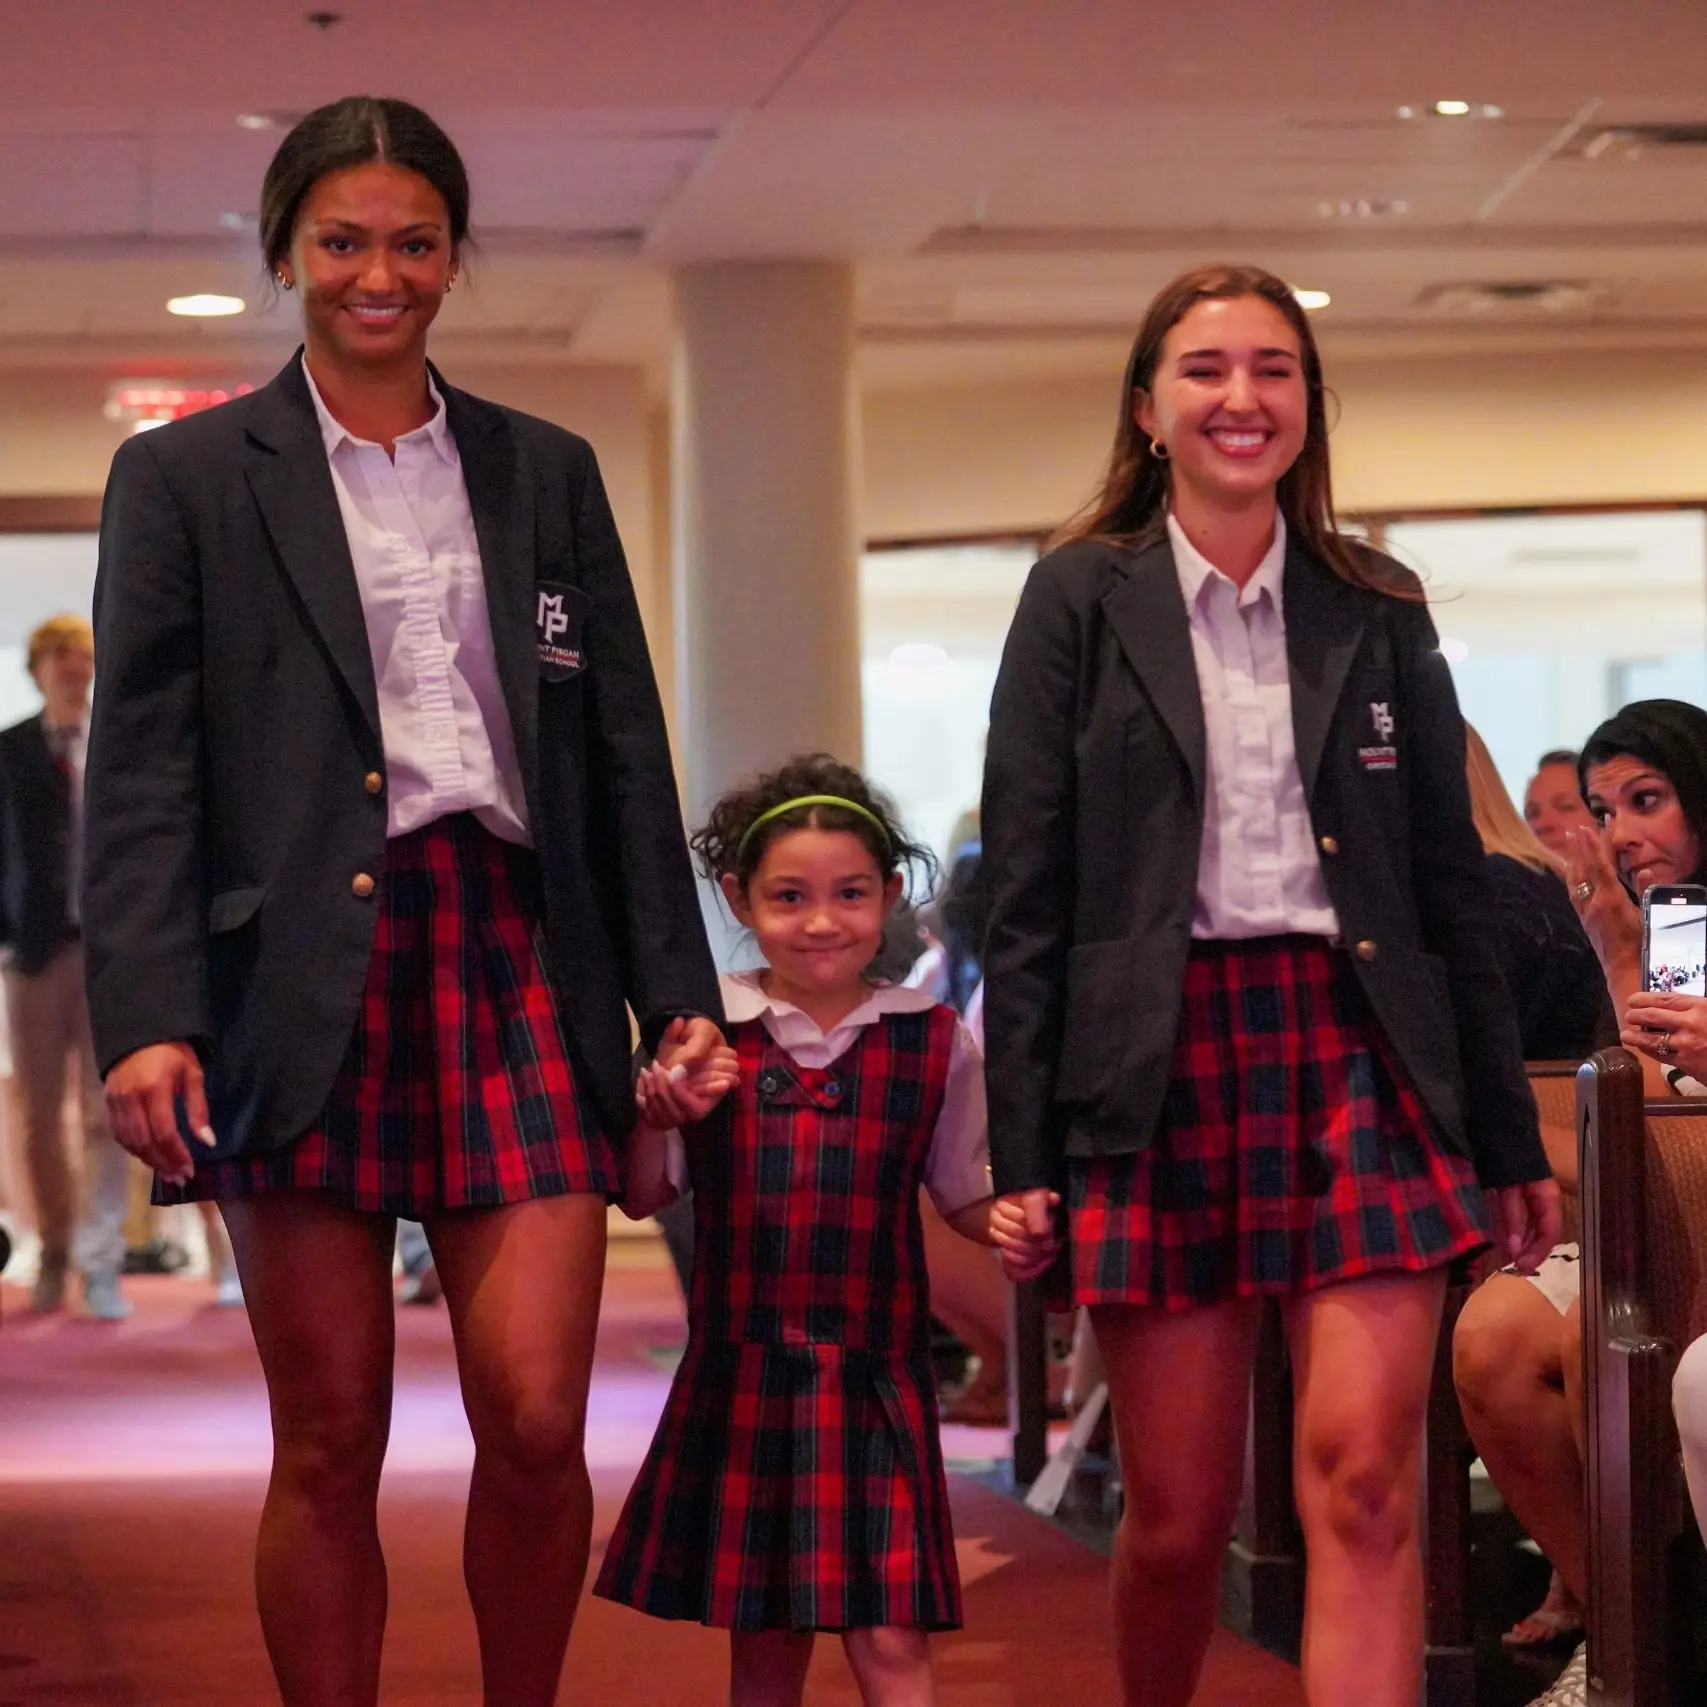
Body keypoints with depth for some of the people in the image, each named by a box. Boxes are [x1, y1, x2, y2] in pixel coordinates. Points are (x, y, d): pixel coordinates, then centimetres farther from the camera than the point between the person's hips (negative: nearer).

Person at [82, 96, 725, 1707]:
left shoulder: (546, 473, 15)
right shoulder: (186, 479, 6)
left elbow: (625, 749, 15)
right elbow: (140, 769, -1)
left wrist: (679, 991, 8)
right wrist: (142, 1016, -12)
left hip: (512, 956, 2)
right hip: (304, 974, -2)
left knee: (537, 1427, -5)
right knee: (329, 1451, 2)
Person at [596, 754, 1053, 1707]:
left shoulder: (933, 1041, 0)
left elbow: (965, 1198, 8)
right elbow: (646, 1199, 4)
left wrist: (1012, 1229, -14)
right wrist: (650, 1122, -16)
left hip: (876, 1379, -1)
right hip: (739, 1377, 1)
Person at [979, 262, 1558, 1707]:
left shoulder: (1377, 614, 11)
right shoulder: (1082, 601, 5)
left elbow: (1451, 886, 13)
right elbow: (1029, 890, 2)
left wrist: (1509, 1142, 11)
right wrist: (1024, 1148, -4)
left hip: (1360, 1055, 1)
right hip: (1159, 1066, -1)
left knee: (1364, 1481, -12)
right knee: (1178, 1520, 3)